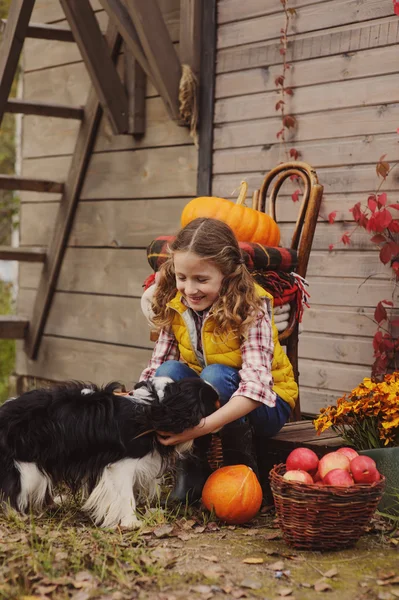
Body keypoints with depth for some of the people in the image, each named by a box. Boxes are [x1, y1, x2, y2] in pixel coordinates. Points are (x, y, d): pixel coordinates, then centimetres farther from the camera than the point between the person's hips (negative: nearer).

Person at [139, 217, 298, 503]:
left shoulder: (251, 306, -25)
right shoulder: (175, 305, -10)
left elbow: (255, 383, -37)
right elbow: (156, 365, -12)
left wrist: (203, 426, -50)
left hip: (264, 402, -4)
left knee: (215, 375, -34)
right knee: (170, 372, -26)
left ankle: (243, 465, -15)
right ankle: (193, 466, -15)